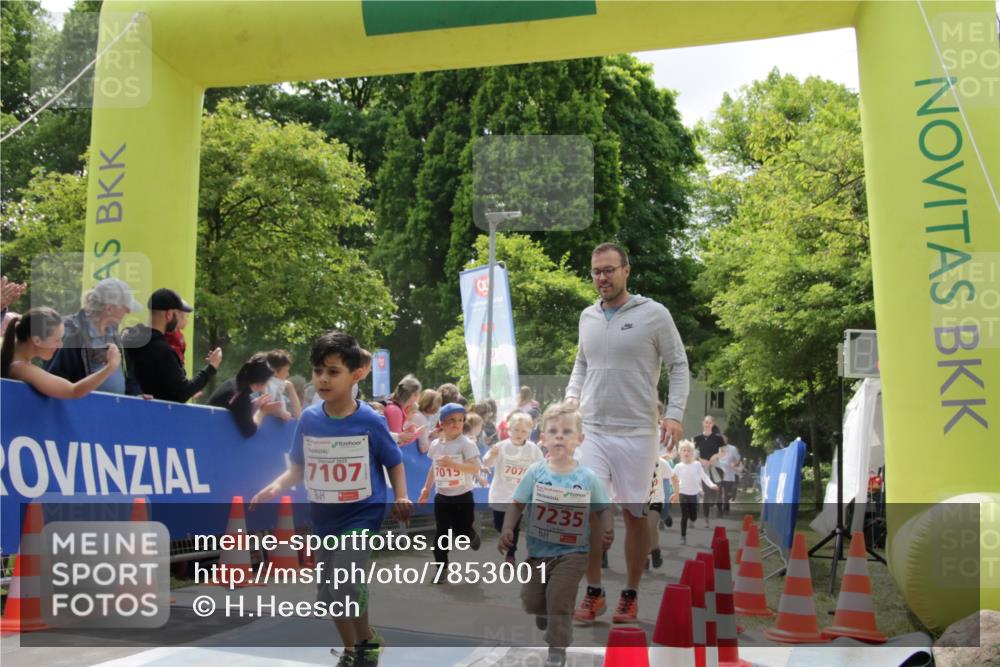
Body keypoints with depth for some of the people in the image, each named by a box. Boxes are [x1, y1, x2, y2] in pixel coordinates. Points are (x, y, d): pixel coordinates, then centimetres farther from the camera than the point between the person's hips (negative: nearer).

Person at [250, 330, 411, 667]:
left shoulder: (370, 421, -14)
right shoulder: (309, 419, -5)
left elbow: (394, 463, -2)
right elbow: (298, 467, 5)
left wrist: (401, 497, -16)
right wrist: (276, 486, -13)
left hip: (363, 513, -5)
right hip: (324, 517, 5)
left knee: (344, 581, -22)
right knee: (328, 595, 13)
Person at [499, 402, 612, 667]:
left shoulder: (587, 477, -8)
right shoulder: (535, 472, -8)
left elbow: (603, 509, 1)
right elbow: (517, 505, -3)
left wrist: (606, 531, -17)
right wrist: (506, 530, -16)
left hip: (572, 552, -2)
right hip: (538, 551, 2)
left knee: (558, 598, -8)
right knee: (531, 600, 9)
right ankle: (547, 612, 45)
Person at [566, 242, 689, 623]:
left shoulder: (654, 314, -5)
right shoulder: (587, 317, 10)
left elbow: (678, 365, -2)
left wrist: (675, 413, -13)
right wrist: (572, 395, 6)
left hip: (636, 433, -3)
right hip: (591, 430, 3)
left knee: (634, 514, 6)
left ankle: (630, 595, 23)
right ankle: (593, 591, 10)